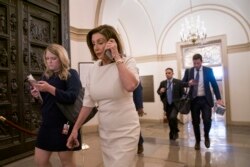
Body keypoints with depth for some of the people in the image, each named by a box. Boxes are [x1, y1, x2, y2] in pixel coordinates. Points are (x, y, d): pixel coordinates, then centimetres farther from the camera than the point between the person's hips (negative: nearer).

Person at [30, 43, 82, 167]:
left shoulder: (71, 74, -8)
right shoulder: (46, 76, 10)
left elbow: (72, 97, -23)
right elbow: (44, 101, 16)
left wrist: (50, 89, -28)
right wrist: (37, 95, -5)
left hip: (65, 124, -6)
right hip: (47, 123, 7)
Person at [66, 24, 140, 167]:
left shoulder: (127, 62, -10)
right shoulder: (94, 69, 2)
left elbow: (131, 86, -32)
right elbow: (88, 103, 5)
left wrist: (117, 57, -22)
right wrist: (75, 129, 6)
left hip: (125, 131, -5)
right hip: (104, 132, 5)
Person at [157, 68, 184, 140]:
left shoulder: (178, 82, -4)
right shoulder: (162, 83, 4)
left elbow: (182, 93, -1)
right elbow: (158, 92, 11)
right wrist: (160, 91, -12)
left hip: (175, 104, -3)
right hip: (167, 105, 4)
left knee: (173, 117, -23)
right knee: (170, 120, 10)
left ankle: (175, 132, 3)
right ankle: (172, 134, 29)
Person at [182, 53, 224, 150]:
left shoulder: (208, 70, 1)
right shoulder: (188, 71, 3)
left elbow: (214, 84, 2)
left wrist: (218, 98, -6)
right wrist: (188, 83, -21)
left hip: (205, 99, -1)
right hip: (194, 100, 1)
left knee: (207, 120, -8)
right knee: (195, 122, 7)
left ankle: (206, 136, 23)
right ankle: (197, 141, 26)